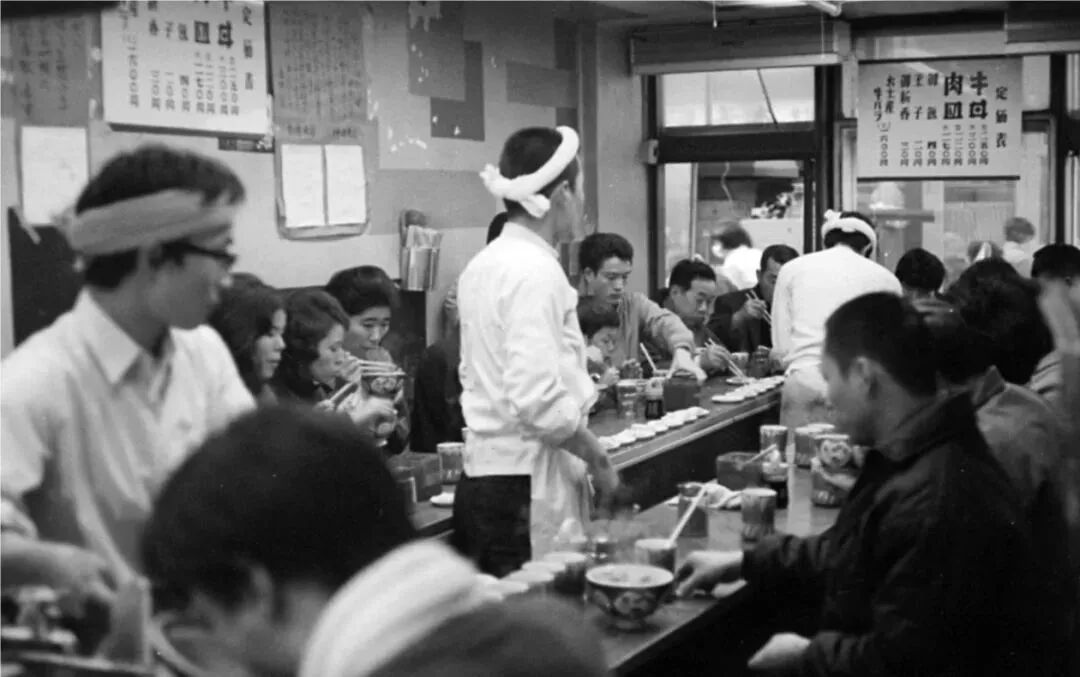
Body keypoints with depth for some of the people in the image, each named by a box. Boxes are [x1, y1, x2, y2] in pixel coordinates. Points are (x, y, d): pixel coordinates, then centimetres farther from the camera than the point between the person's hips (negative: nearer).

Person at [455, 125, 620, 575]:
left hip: (483, 476, 9)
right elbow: (539, 399, -23)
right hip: (527, 487, -9)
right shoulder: (537, 272, -16)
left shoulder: (484, 264, 12)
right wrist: (597, 457, -10)